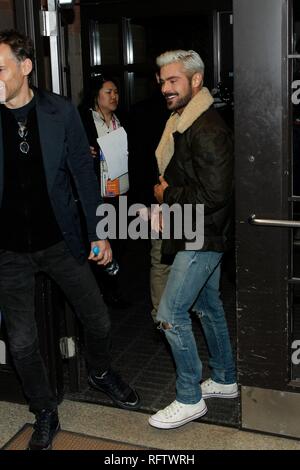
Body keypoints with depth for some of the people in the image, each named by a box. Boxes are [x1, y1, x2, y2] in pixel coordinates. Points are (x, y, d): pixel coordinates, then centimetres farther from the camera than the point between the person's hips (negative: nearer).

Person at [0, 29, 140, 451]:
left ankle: (100, 373, 45)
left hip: (60, 239, 1)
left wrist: (98, 233, -1)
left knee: (98, 320, 12)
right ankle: (45, 414, 31)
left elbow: (84, 174, -1)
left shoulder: (60, 112, -6)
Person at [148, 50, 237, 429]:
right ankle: (224, 380, 35)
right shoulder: (183, 123, 11)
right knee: (208, 307, 19)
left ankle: (189, 399, 7)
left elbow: (213, 195, -26)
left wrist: (168, 194, -14)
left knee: (171, 313, -7)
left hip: (202, 238, -10)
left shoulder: (208, 130, -21)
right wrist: (166, 209, 6)